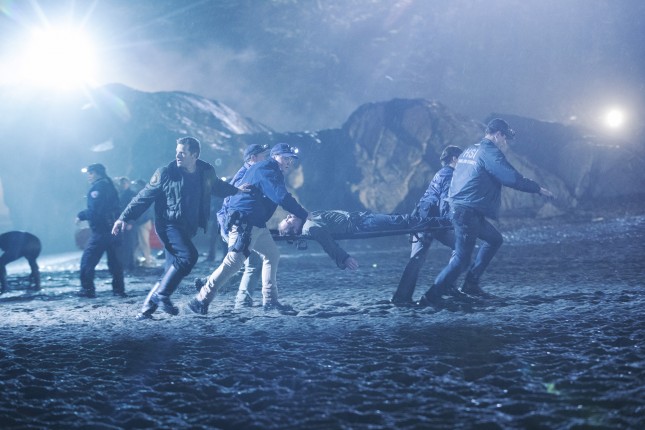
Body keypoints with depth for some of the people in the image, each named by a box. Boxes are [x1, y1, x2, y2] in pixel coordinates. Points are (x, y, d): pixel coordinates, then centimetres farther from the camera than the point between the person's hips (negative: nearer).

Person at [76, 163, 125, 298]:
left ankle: (87, 289, -4)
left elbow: (94, 211, -20)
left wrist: (81, 215, -6)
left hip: (100, 230, -9)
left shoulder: (97, 187, -12)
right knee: (114, 260, 13)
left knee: (87, 261, -3)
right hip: (113, 229, 9)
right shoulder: (109, 186, 16)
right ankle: (119, 289, 12)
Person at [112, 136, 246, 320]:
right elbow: (144, 197, -2)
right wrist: (124, 218, -3)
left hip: (187, 229, 6)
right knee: (189, 255, -27)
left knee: (172, 270, 2)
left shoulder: (206, 172, 4)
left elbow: (217, 186, 29)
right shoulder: (166, 173, -8)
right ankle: (161, 295, -18)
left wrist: (237, 191, 24)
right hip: (169, 225, -5)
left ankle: (146, 309, 9)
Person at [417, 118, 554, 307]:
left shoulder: (469, 150, 19)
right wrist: (538, 188, -3)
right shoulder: (490, 153, -9)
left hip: (456, 206, 10)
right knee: (461, 258, -11)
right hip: (468, 212, -10)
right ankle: (431, 297, -14)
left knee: (494, 239, 22)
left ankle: (471, 284, 17)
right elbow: (513, 178, -14)